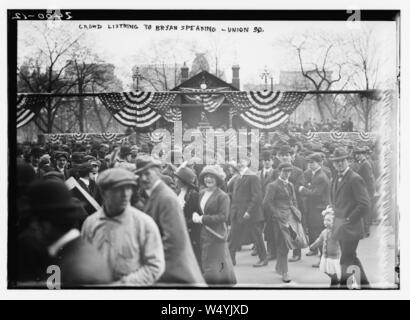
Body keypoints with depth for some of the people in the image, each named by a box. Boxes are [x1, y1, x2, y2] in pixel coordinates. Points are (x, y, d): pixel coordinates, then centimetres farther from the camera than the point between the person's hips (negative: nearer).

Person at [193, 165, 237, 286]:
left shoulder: (222, 196, -9)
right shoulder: (202, 193, 10)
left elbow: (223, 216, -16)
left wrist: (203, 219, -18)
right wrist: (195, 214, -3)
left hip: (216, 235, -6)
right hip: (203, 234, 6)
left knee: (214, 267, -3)